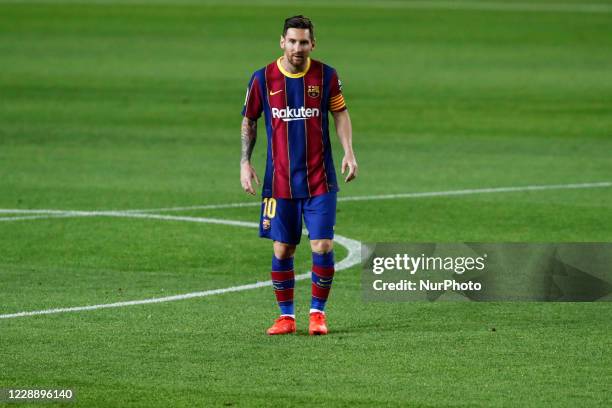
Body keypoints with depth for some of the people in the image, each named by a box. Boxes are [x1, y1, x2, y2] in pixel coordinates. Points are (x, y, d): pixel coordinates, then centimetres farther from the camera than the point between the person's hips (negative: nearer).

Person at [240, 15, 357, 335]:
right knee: (282, 249, 3)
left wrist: (348, 152, -4)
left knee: (323, 246, -7)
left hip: (319, 180, 0)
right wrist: (245, 161, 0)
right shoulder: (263, 78, -3)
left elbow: (340, 114, 9)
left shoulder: (326, 76, -2)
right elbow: (249, 120, 8)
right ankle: (286, 316, 15)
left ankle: (317, 312, 8)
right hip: (279, 180, 0)